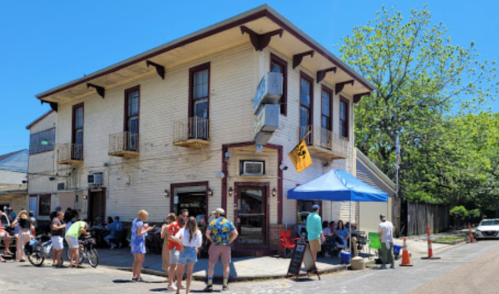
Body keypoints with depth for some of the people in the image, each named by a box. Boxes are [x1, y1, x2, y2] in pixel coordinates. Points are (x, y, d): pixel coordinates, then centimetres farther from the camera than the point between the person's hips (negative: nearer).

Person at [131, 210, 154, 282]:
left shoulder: (134, 221, 12)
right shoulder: (140, 223, -16)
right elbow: (139, 234, -19)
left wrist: (143, 228, 14)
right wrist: (147, 230, -13)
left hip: (133, 242, 9)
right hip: (139, 242, -9)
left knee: (136, 260, 13)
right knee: (141, 260, -3)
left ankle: (134, 276, 13)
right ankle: (138, 277, -3)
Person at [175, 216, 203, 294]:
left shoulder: (183, 230, -5)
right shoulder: (198, 232, -3)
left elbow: (176, 237, -19)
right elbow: (199, 244, -2)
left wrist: (181, 244, -3)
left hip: (184, 251, 0)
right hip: (193, 252, 1)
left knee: (180, 273, 16)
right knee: (189, 273, 11)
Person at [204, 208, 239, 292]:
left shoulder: (213, 222, -2)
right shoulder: (229, 222, 4)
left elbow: (207, 233, -13)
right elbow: (235, 233, -4)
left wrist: (212, 241, -1)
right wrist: (229, 242, 1)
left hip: (215, 246, -1)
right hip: (226, 246, 2)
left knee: (211, 265, 6)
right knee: (226, 265, 11)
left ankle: (210, 285, 1)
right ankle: (225, 285, 13)